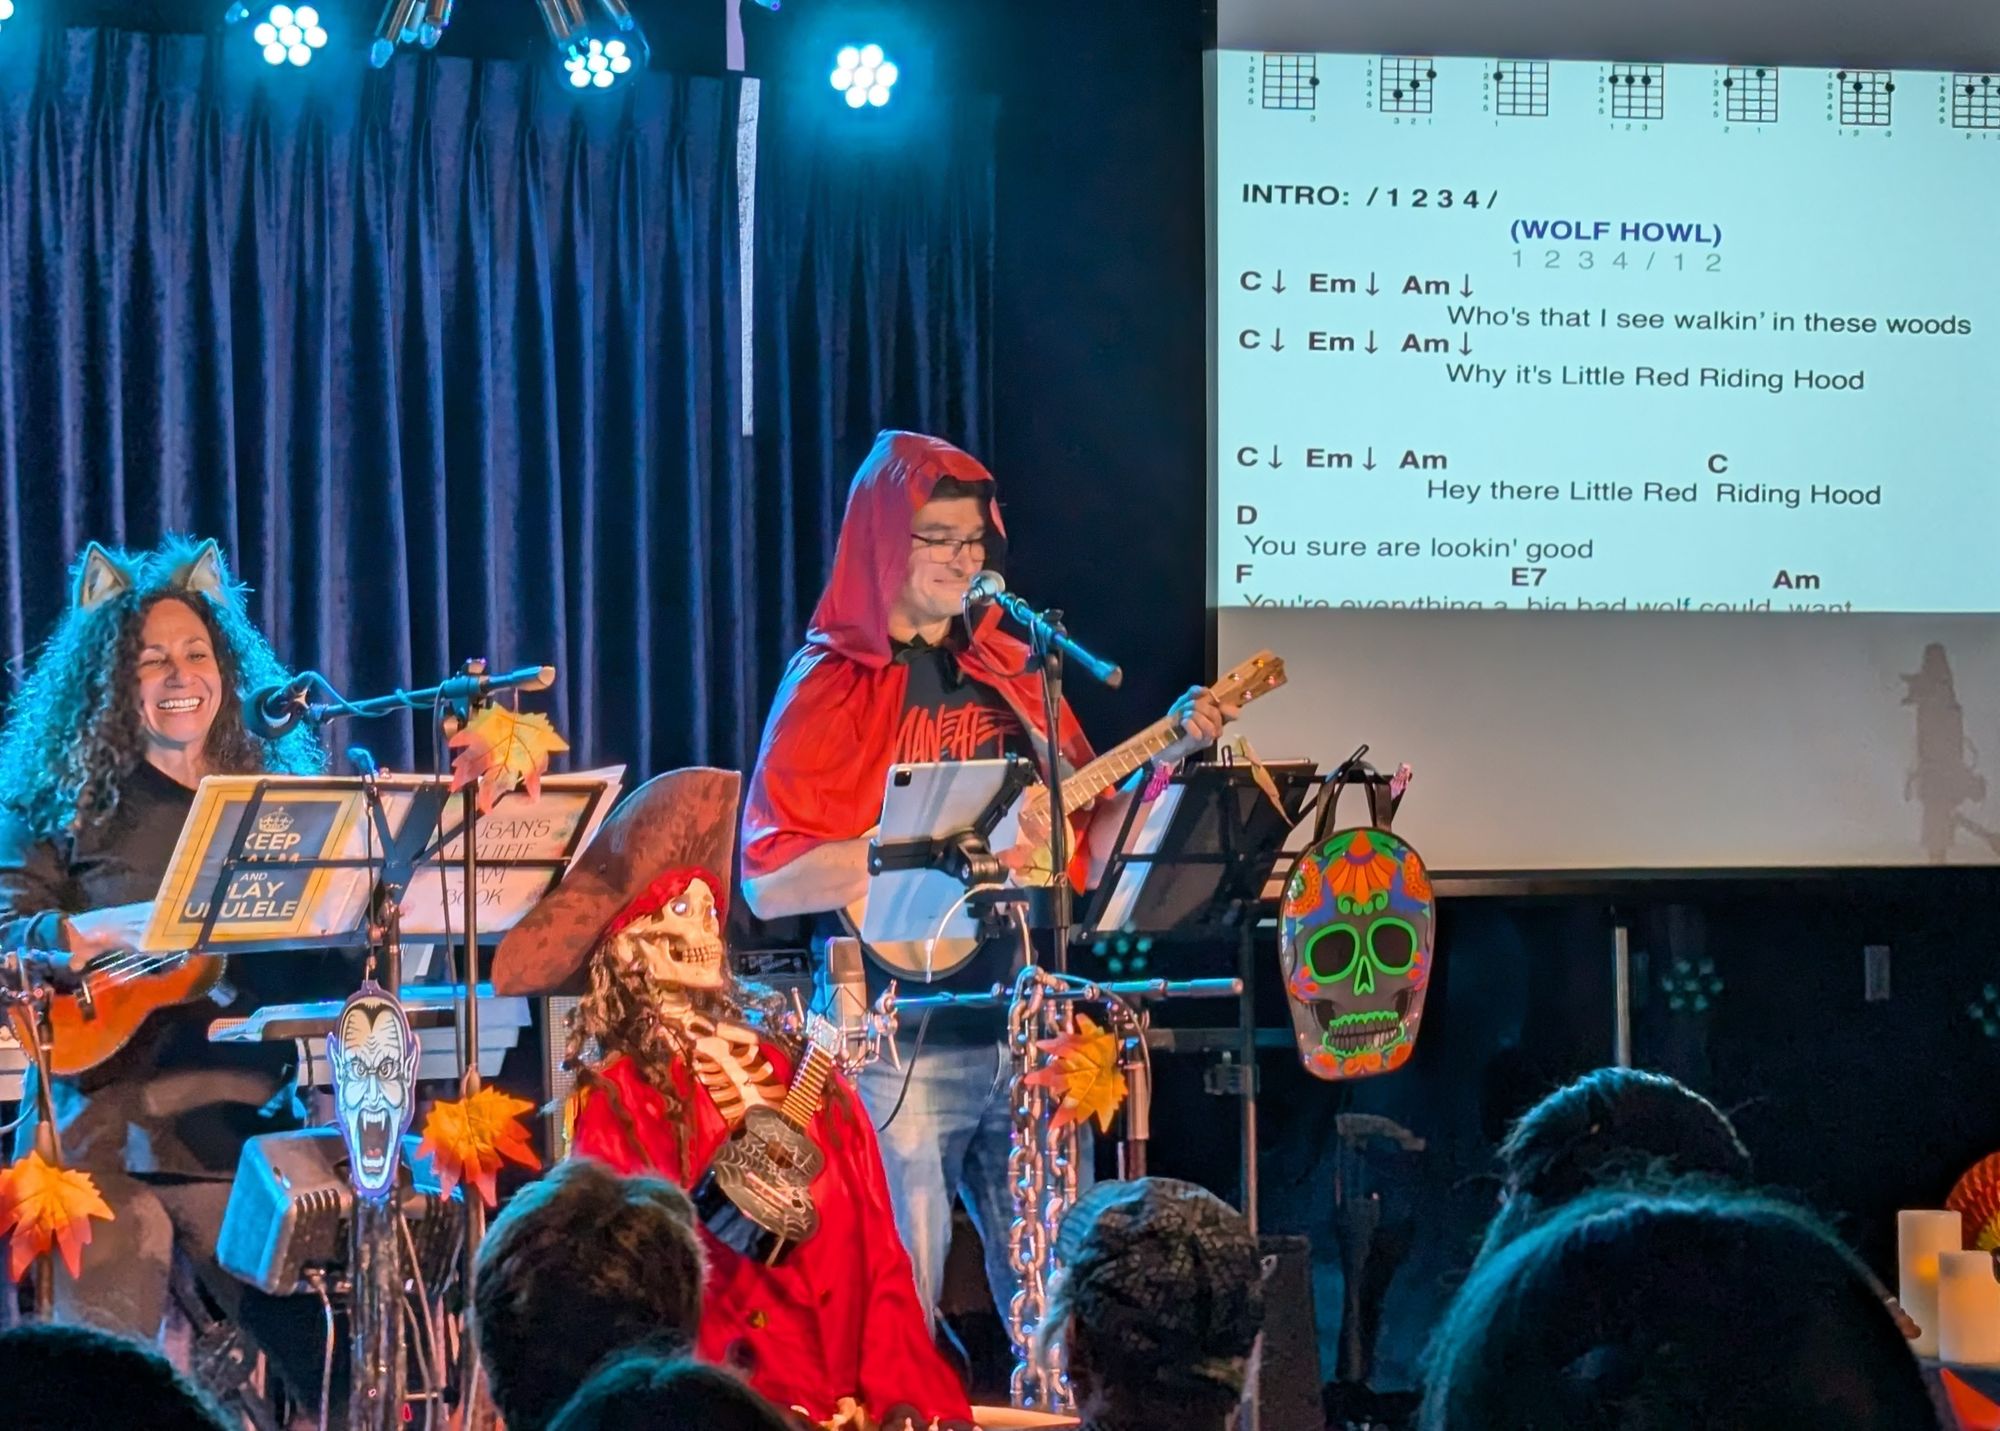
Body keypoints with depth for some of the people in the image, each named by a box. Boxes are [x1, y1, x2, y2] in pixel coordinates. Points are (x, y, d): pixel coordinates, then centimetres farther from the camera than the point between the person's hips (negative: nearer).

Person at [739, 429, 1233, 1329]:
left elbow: (1089, 849, 16)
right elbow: (769, 882, -12)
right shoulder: (832, 687, -2)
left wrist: (1167, 759, 0)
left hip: (1025, 1033, 5)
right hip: (904, 1045, -5)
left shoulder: (1011, 674, 13)